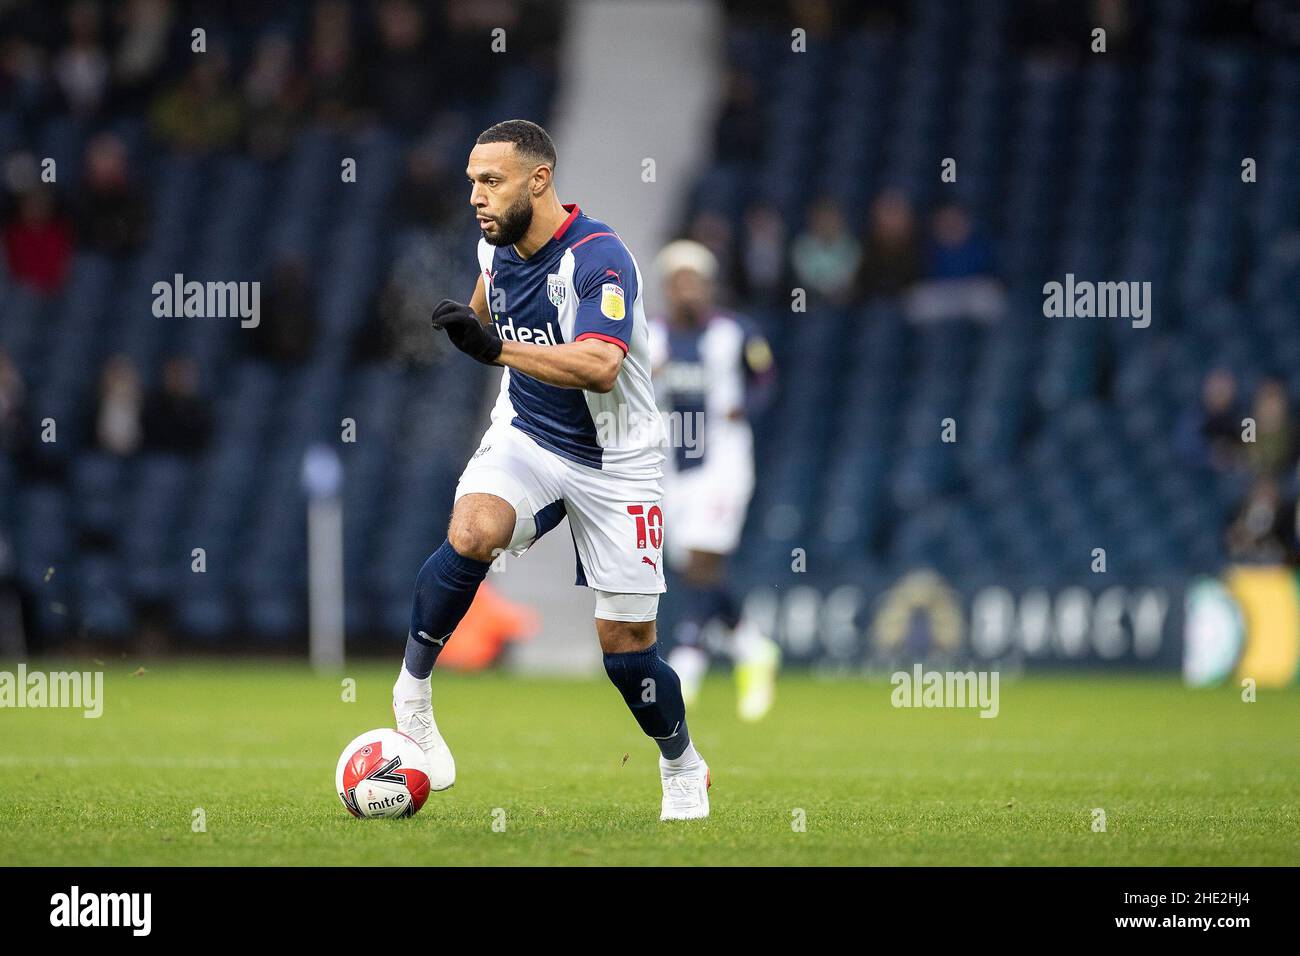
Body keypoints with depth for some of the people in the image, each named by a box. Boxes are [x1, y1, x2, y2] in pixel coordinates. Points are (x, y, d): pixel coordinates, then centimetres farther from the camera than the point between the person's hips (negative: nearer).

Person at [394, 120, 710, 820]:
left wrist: (496, 347, -45)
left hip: (614, 464, -4)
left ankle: (682, 767, 26)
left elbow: (600, 367, -39)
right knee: (471, 534, -30)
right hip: (525, 437, 4)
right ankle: (412, 690, -13)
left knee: (626, 646, -1)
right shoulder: (496, 243, -2)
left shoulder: (600, 258, -24)